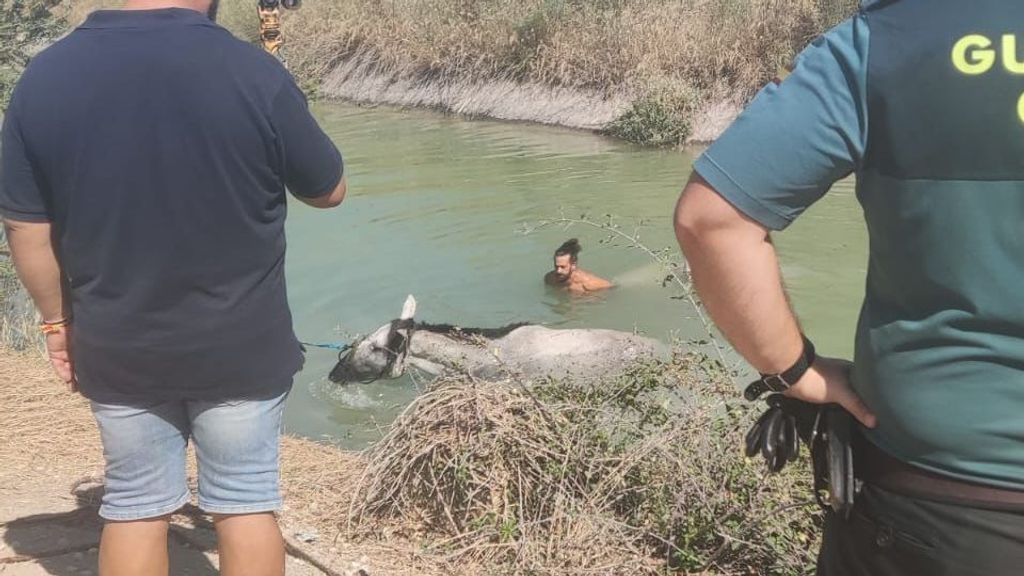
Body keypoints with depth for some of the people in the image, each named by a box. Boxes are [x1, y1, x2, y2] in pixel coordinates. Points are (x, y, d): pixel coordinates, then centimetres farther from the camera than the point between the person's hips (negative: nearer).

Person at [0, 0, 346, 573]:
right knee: (246, 504, 12)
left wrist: (58, 318, 13)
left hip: (118, 347, 3)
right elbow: (330, 190, -3)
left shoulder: (47, 75, -7)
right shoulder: (253, 73, -17)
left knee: (135, 508, 16)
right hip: (239, 344, -2)